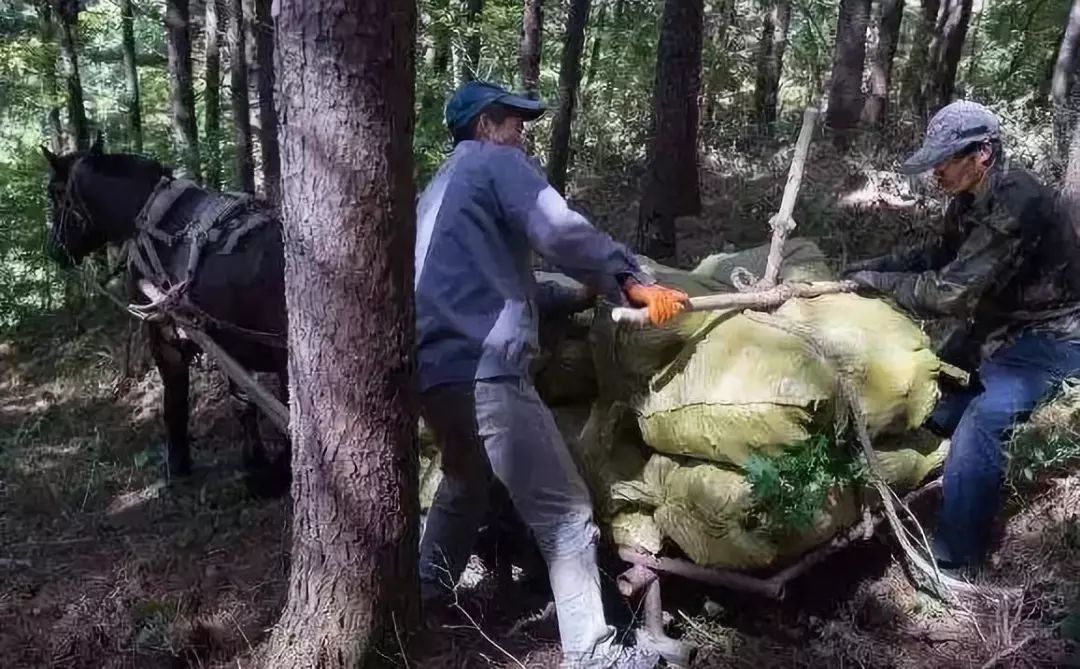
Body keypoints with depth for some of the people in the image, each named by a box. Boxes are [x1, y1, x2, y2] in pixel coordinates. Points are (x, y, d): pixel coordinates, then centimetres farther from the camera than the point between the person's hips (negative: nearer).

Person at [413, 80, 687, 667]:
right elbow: (562, 233, -13)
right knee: (563, 510, -7)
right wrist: (632, 282, -10)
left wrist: (578, 296, 26)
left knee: (466, 478, 34)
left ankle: (426, 591, 44)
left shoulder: (438, 190, 30)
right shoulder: (496, 162, 4)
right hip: (481, 369, -10)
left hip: (431, 368, 10)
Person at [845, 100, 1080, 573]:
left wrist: (877, 281, -19)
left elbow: (951, 292, -32)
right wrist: (872, 266, -1)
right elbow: (939, 256, 14)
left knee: (980, 423, -25)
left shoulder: (1017, 205, -31)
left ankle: (953, 561, -19)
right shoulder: (971, 200, -1)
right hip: (999, 324, 11)